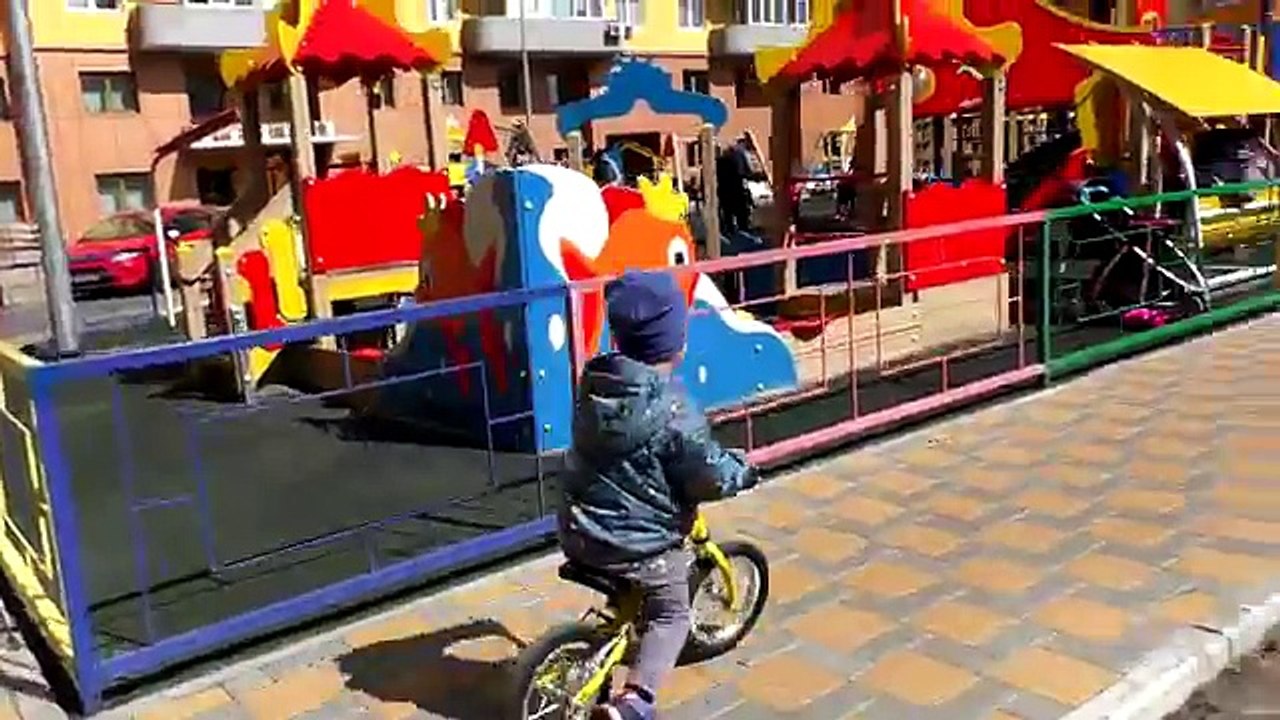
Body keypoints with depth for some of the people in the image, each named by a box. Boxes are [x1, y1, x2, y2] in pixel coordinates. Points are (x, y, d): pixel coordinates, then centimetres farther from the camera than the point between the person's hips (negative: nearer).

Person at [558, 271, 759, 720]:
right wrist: (743, 470, 6)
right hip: (641, 544, -6)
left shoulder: (592, 384, -2)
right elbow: (711, 477, -15)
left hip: (579, 534, 6)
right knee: (671, 615, 14)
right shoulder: (672, 409, -22)